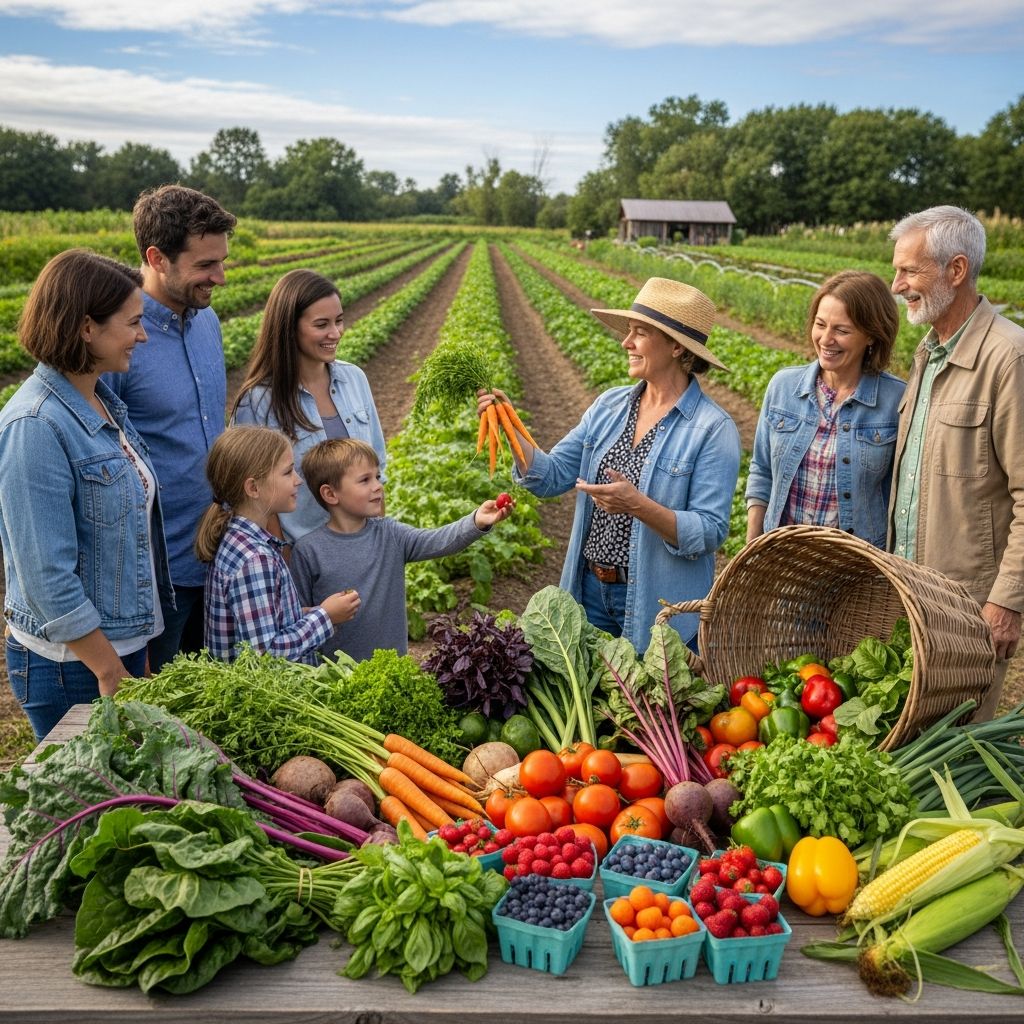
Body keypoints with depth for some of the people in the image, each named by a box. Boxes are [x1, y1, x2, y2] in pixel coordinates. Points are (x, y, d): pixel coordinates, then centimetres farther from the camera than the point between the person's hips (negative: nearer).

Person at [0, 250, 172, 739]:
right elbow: (48, 576, -23)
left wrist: (134, 653, 14)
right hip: (72, 665, -8)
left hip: (124, 640, 8)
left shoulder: (103, 400, 4)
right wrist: (111, 673, -17)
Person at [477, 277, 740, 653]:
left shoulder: (713, 428, -14)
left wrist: (638, 506, -30)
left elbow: (709, 534, -18)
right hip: (590, 591, 5)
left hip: (657, 606, -5)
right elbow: (551, 476, 2)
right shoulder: (609, 405, 4)